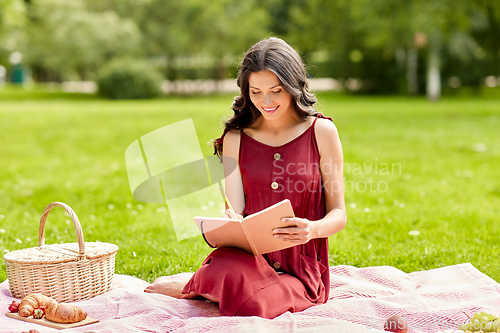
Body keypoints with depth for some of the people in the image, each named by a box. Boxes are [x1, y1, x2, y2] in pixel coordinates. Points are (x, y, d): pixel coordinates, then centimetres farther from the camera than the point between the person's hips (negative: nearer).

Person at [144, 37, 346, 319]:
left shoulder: (321, 131, 2)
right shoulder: (236, 139, 9)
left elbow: (338, 214, 1)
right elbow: (235, 214, 2)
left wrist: (312, 229, -22)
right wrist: (230, 223, -24)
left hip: (302, 269, -1)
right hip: (250, 255, 1)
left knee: (253, 305, -34)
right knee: (225, 272, -37)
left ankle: (196, 287, 1)